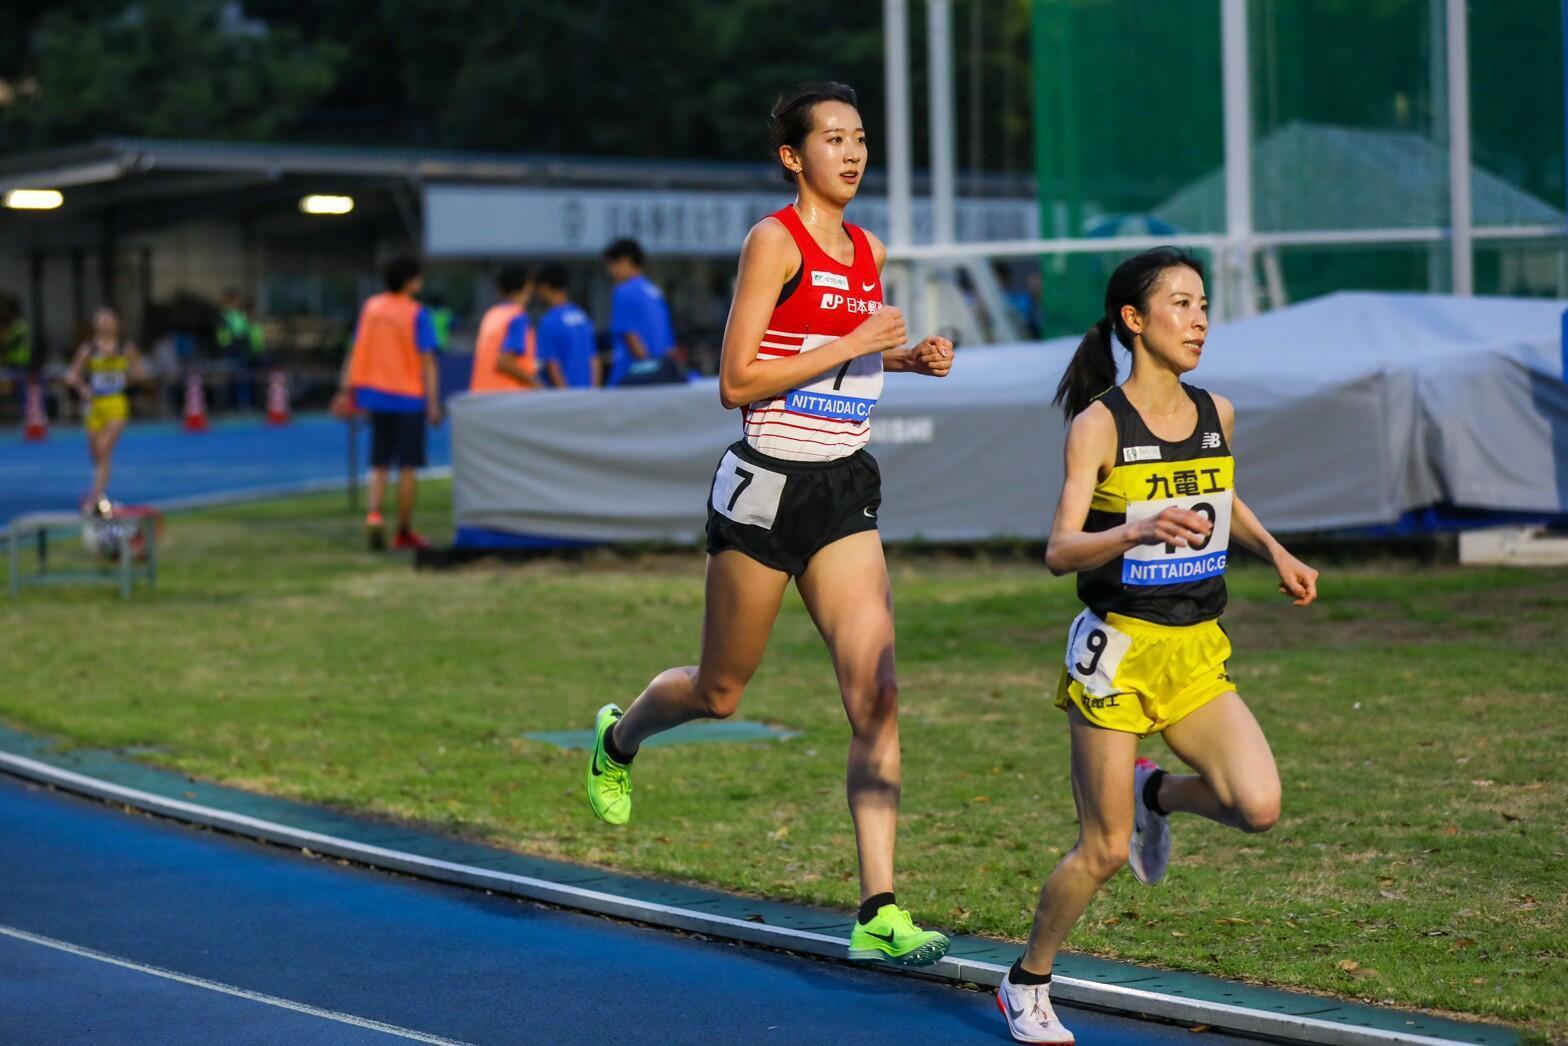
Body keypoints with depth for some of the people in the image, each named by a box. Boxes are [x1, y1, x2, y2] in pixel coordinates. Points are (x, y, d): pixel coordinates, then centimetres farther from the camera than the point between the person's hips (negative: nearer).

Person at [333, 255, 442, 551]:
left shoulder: (370, 308, 5)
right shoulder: (416, 314, -10)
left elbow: (355, 352, 6)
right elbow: (426, 361, -13)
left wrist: (346, 391, 10)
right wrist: (433, 403, -13)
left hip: (376, 394, 5)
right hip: (408, 396, -5)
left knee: (379, 464, 13)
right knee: (408, 466, 4)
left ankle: (374, 514, -10)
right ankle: (405, 531, 8)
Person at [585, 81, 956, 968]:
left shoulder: (870, 252, 10)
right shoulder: (774, 240, -10)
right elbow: (737, 381, -16)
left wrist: (909, 359, 8)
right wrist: (855, 343, -19)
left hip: (845, 494, 5)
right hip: (768, 486, -5)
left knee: (878, 696, -9)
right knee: (720, 692, 11)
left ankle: (879, 913, -9)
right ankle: (620, 737, 46)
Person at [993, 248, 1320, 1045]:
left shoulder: (1216, 413, 5)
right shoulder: (1099, 424, -11)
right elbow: (1060, 552, -18)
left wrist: (1273, 552, 11)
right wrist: (1139, 530, -35)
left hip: (1197, 652, 5)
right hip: (1117, 649, -5)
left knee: (1258, 806, -16)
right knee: (1105, 849, 0)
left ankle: (1158, 793, 17)